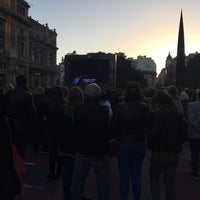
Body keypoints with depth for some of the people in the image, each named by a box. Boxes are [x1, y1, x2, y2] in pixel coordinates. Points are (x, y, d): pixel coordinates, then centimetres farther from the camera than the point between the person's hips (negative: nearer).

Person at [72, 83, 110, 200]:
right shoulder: (106, 110, -16)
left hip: (81, 152, 3)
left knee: (78, 181, 19)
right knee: (103, 183, 13)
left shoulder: (77, 109, -9)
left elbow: (73, 129, 1)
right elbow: (111, 132, -9)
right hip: (100, 153, -2)